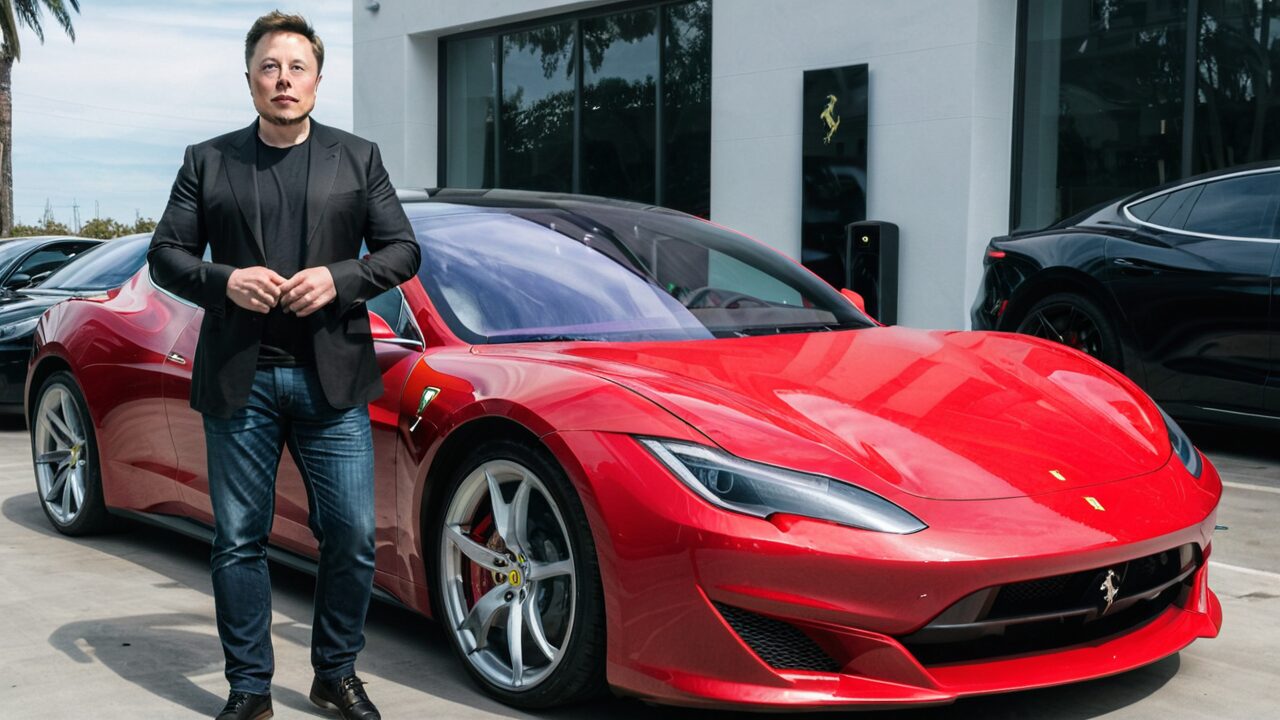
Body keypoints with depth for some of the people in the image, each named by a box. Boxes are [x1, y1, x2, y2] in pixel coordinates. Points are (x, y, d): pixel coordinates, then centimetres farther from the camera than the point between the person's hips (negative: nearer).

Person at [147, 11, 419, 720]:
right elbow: (165, 254, 8)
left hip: (332, 380, 0)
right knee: (238, 542, 6)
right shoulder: (206, 162, 9)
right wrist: (223, 281, -11)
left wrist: (339, 279, -11)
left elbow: (403, 249, 7)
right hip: (238, 381, 0)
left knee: (353, 536, 0)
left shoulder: (358, 158, 9)